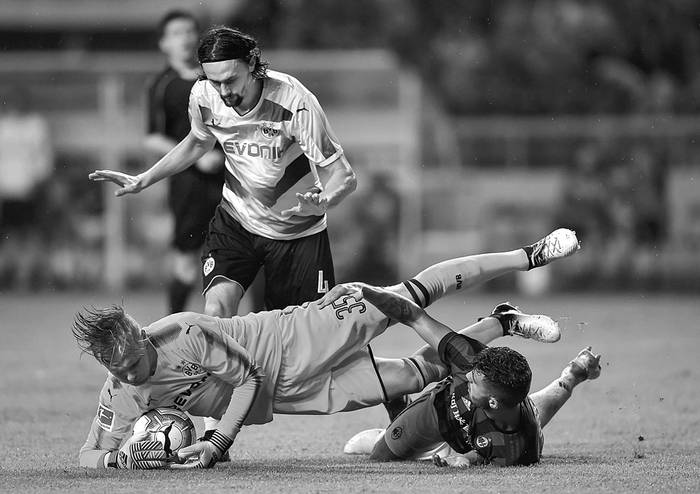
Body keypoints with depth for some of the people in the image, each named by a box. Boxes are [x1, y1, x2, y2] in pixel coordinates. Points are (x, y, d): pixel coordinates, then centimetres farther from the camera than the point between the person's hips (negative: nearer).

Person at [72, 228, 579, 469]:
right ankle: (503, 324, 23)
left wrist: (218, 441, -29)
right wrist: (123, 456, -29)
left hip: (294, 340, -5)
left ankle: (530, 256, 5)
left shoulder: (183, 334, -27)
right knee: (418, 375, 3)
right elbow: (91, 454, -5)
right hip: (285, 394, 5)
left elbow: (248, 378, -20)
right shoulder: (123, 397, -12)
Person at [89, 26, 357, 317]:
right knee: (215, 315, -19)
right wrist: (144, 180, 8)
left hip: (298, 230, -3)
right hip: (236, 221, 3)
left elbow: (344, 177, -26)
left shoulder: (293, 101, -28)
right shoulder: (203, 96, -14)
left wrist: (322, 203, -48)